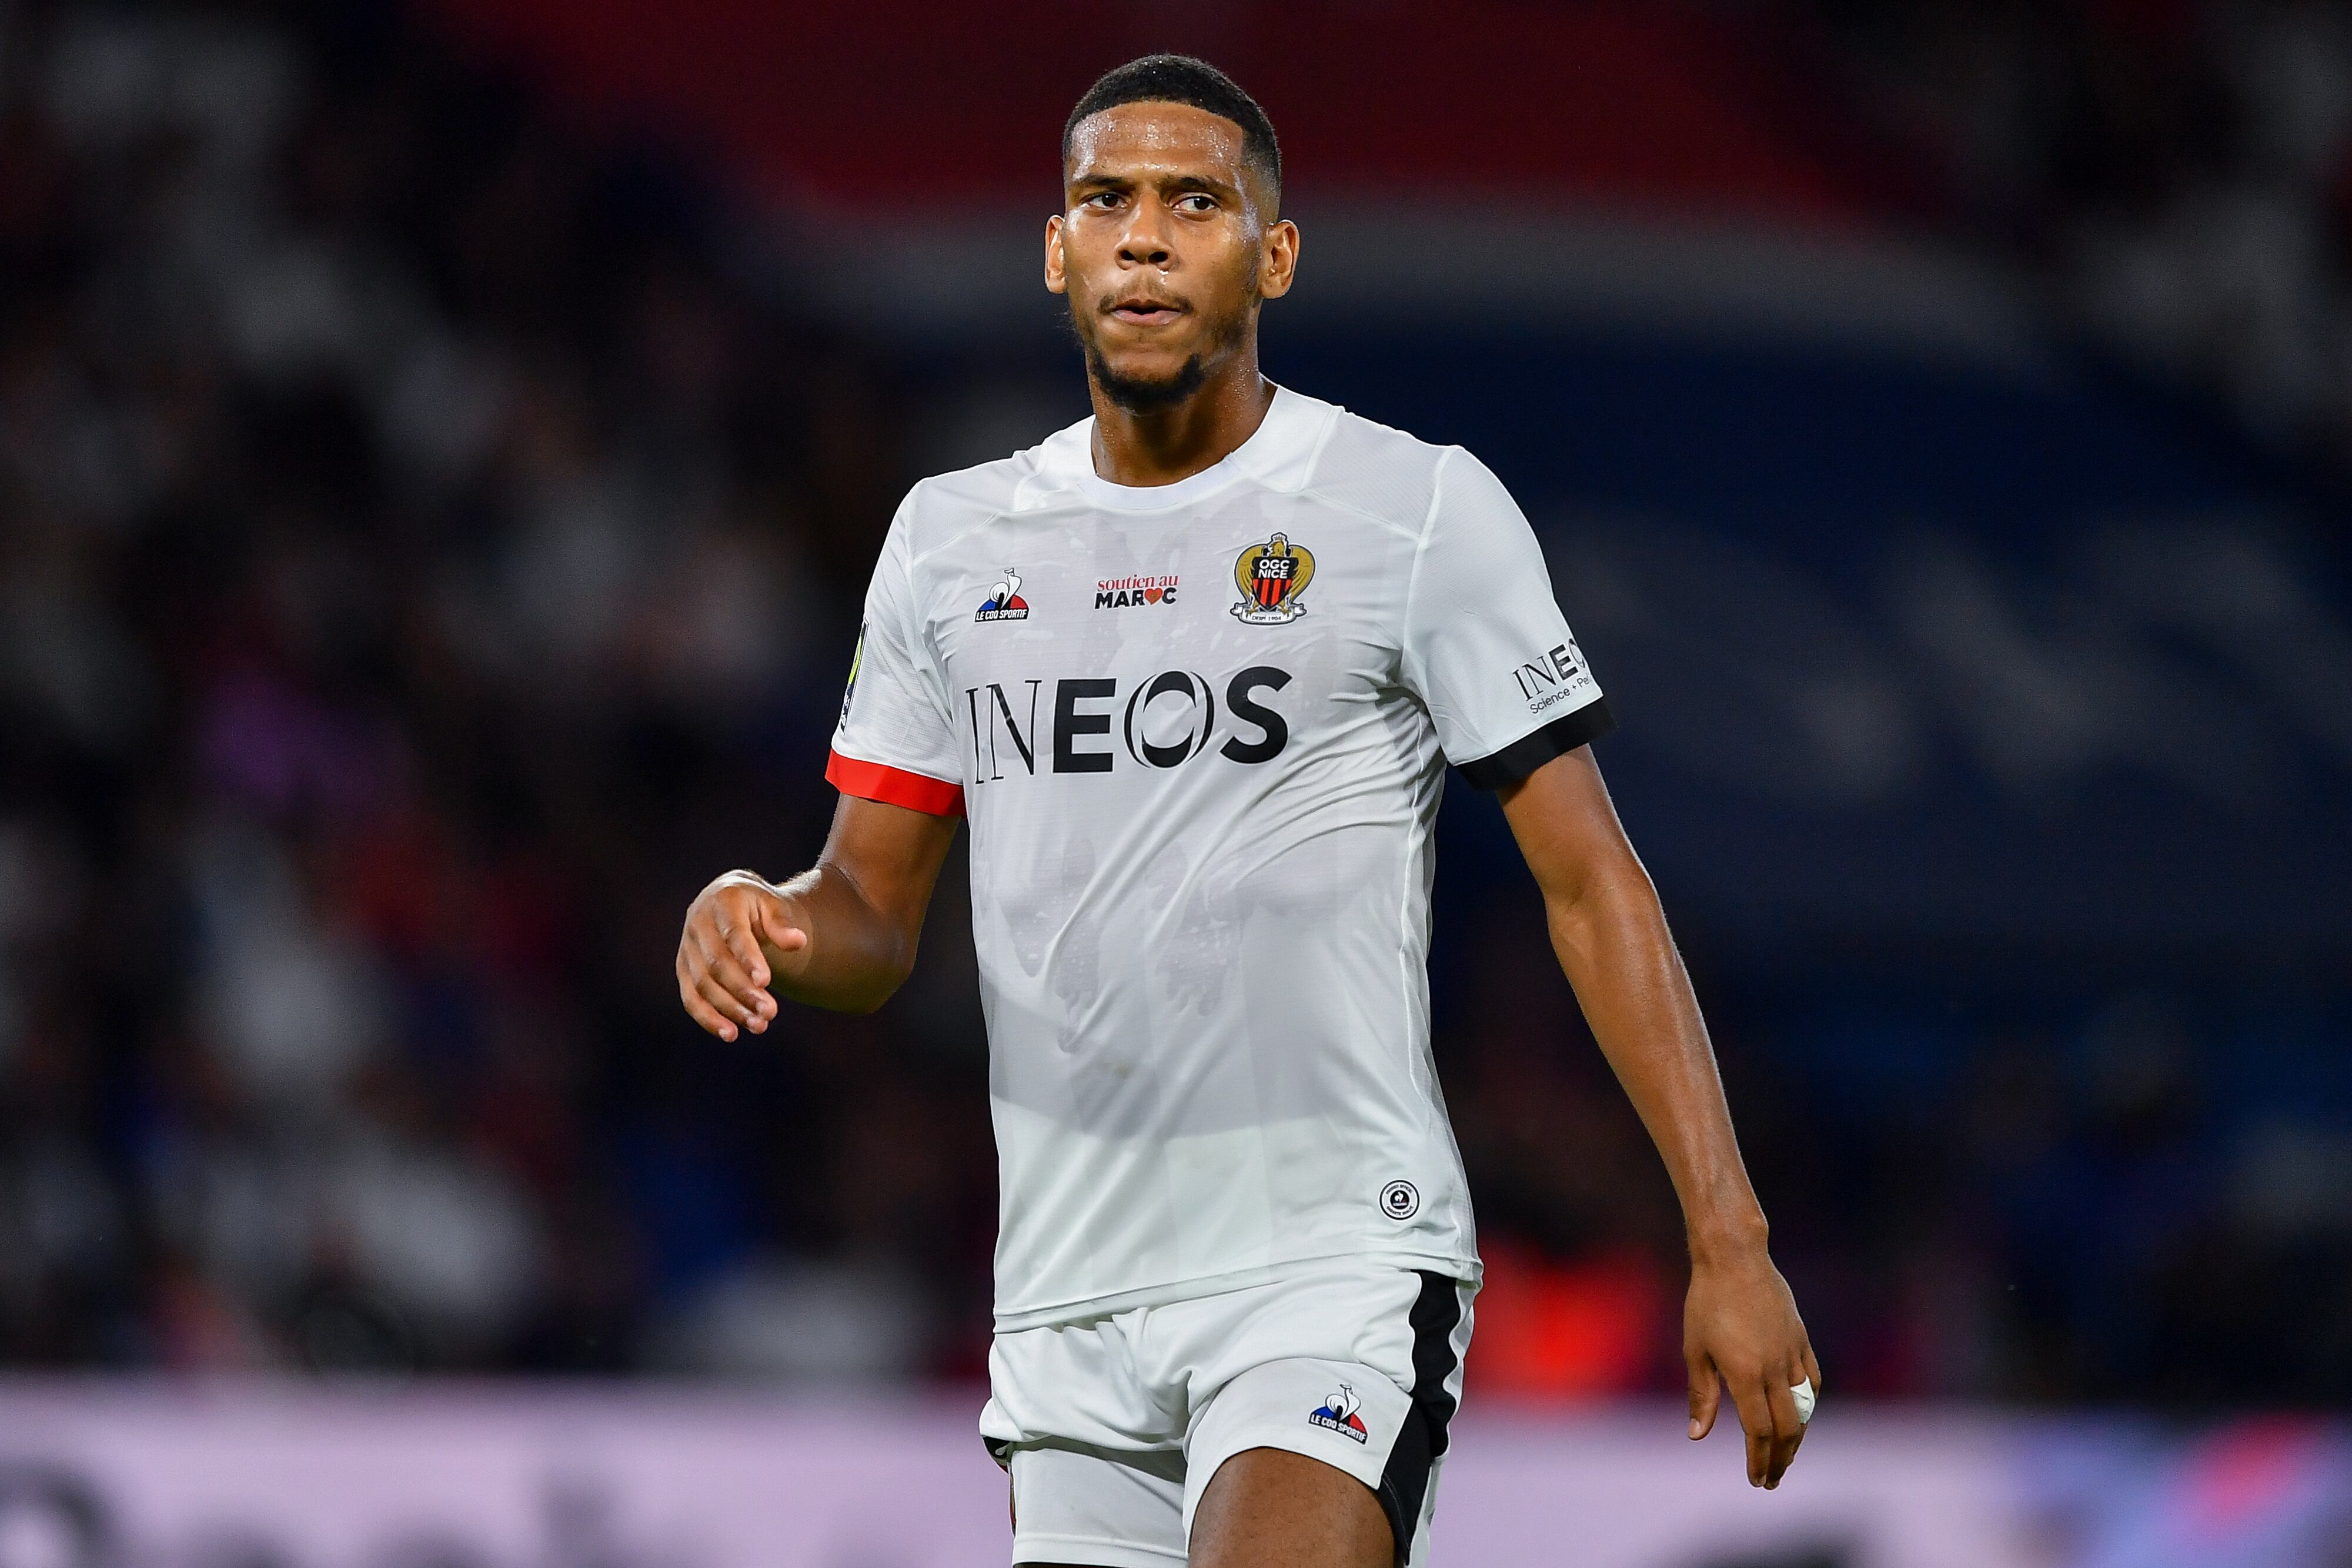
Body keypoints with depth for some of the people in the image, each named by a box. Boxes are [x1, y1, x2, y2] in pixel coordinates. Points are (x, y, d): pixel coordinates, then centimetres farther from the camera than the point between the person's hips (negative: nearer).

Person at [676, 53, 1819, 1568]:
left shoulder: (1422, 513, -3)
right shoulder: (954, 540, 11)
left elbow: (1592, 886, -3)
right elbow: (871, 917, 15)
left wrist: (1729, 1239, -9)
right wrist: (759, 924, -10)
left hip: (1338, 1270, -5)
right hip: (1069, 1308, 5)